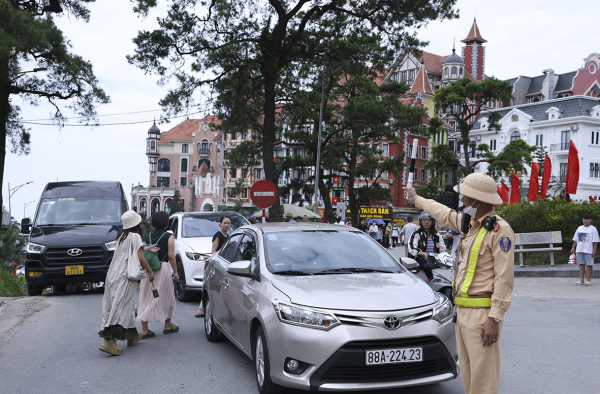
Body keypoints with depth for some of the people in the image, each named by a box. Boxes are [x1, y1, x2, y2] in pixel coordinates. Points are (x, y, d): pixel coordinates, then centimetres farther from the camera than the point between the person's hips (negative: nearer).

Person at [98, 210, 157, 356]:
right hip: (125, 276, -8)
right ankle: (109, 341, -18)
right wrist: (150, 272, 0)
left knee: (127, 306, 15)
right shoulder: (135, 236, -8)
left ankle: (132, 336, 26)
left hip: (114, 274, 8)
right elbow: (140, 258, -12)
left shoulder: (122, 236, 16)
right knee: (122, 307, -11)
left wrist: (147, 248, 44)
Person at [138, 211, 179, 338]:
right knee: (166, 297, 12)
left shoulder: (149, 236, 9)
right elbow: (171, 256, -8)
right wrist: (175, 272, 0)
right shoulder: (169, 236, -4)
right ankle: (168, 326, 26)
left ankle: (144, 330, 4)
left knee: (146, 299, 8)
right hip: (163, 268, -4)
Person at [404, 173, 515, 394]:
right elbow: (444, 213, 34)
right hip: (462, 311, 9)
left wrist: (494, 318, -22)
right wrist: (416, 199, 47)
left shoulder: (499, 230, -14)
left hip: (481, 314, -9)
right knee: (468, 373, 14)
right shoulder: (469, 224, 13)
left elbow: (504, 278, -18)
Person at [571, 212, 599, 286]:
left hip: (588, 250, -5)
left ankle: (588, 280, 6)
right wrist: (573, 247, 12)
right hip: (579, 250, 5)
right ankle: (581, 280, 11)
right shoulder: (579, 228, 13)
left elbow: (595, 241, -5)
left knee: (589, 265, 0)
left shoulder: (593, 229, -2)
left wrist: (594, 250, -11)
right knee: (581, 264, 7)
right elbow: (575, 239, 18)